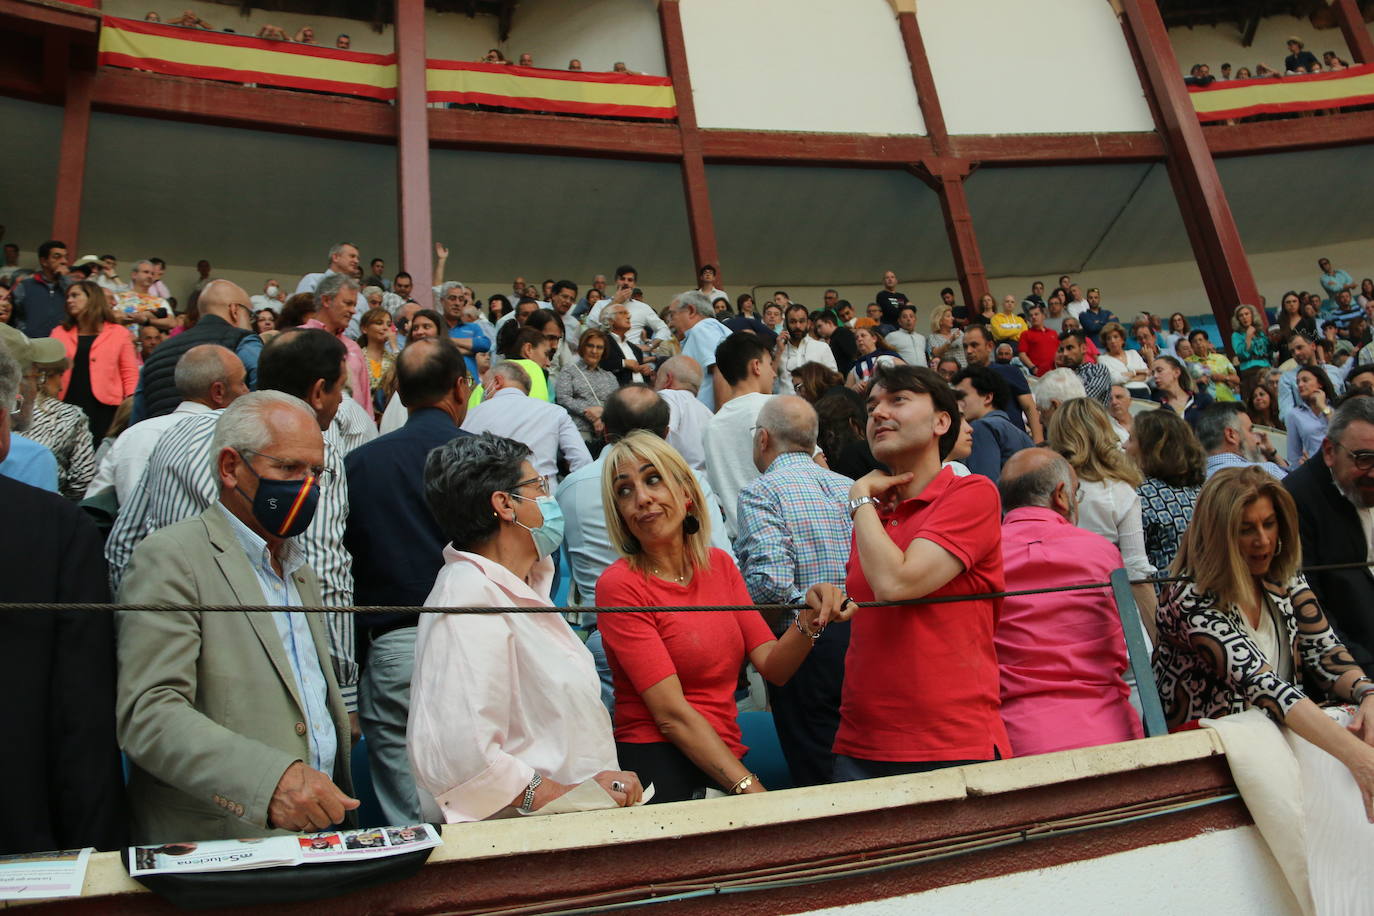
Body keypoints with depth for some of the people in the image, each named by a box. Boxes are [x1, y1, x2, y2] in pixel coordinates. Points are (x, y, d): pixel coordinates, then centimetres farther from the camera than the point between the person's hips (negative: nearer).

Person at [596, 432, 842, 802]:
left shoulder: (719, 564, 13)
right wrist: (748, 786, -15)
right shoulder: (619, 585, -6)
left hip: (726, 763, 6)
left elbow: (773, 667, 7)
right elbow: (671, 713, -11)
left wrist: (810, 621, -12)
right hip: (659, 767, -6)